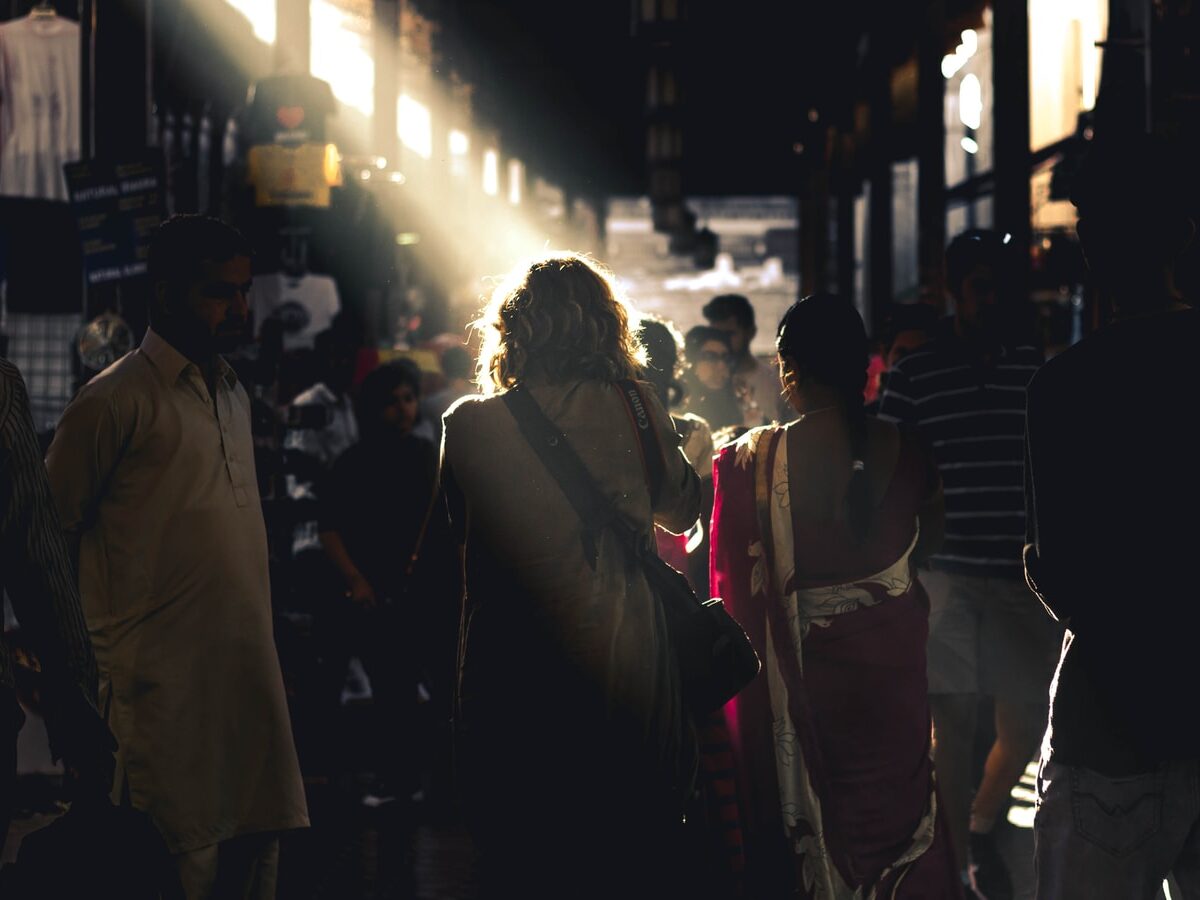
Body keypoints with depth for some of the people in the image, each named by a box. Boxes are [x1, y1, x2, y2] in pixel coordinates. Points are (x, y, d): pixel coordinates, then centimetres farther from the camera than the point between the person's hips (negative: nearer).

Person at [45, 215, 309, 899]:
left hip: (250, 670, 7)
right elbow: (50, 531, -4)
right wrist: (102, 658, -6)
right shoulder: (116, 399, -6)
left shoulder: (233, 393, 17)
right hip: (165, 677, -7)